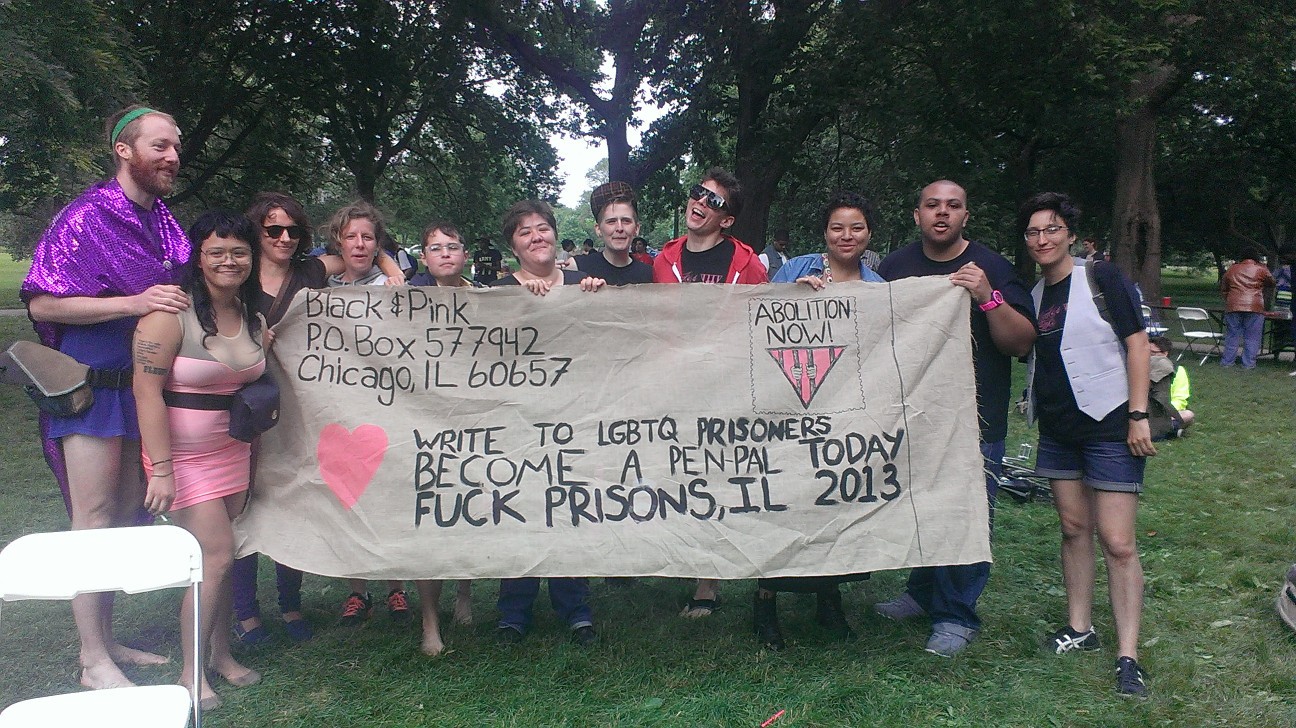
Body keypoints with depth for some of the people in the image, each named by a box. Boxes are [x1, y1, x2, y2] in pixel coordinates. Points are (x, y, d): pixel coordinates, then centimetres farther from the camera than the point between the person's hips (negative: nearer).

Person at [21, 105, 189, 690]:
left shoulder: (165, 224, 10)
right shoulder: (86, 218, -12)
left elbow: (182, 298, 25)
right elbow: (42, 305, -18)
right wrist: (133, 303, -26)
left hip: (144, 387, 7)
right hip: (91, 387, -7)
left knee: (126, 516, 13)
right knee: (94, 520, -2)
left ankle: (105, 641, 26)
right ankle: (93, 662, 8)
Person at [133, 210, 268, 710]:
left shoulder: (253, 318, 6)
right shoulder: (171, 312, -15)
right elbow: (147, 390, -19)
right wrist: (161, 470, -22)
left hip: (233, 451, 6)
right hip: (183, 455, -6)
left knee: (218, 557, 11)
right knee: (217, 556, -8)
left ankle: (219, 653, 27)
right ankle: (190, 675, 8)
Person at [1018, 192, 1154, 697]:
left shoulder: (1101, 277, -7)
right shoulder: (1034, 295, 10)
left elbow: (1137, 342, -10)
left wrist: (1138, 415, -15)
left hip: (1110, 424, -6)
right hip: (1058, 428, 6)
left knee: (1117, 542, -6)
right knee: (1074, 529, 13)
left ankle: (1127, 656, 0)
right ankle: (1079, 628, 26)